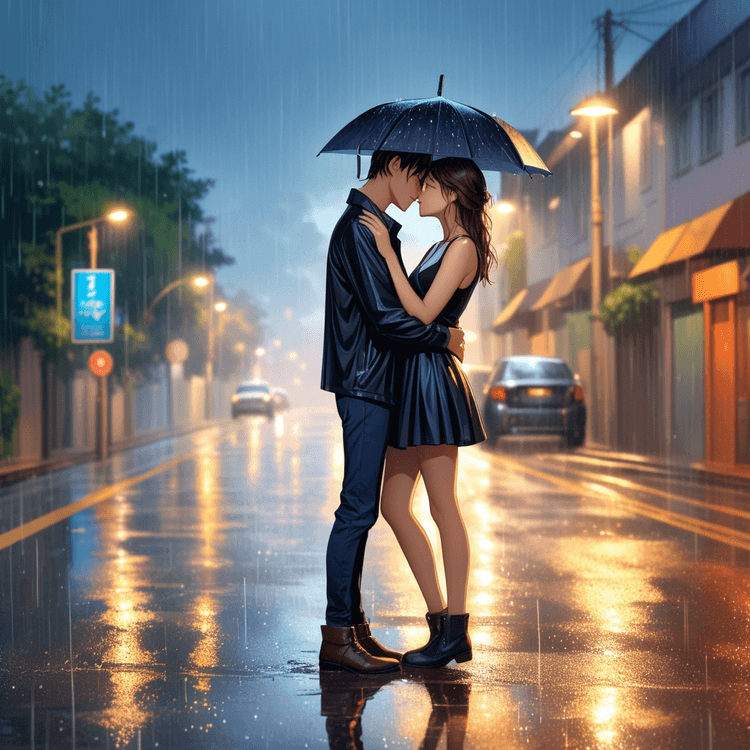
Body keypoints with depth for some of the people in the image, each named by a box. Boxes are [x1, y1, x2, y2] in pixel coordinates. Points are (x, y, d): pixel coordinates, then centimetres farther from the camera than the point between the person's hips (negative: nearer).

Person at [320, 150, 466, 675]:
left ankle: (353, 628, 16)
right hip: (365, 383, -11)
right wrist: (443, 337, -7)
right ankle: (338, 636, -4)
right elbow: (385, 317, -20)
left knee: (361, 510, 11)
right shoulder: (360, 228, -13)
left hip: (371, 384, 11)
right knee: (357, 509, -8)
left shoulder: (374, 226, 20)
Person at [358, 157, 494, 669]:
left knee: (444, 507, -5)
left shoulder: (463, 247, -9)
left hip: (433, 378, -10)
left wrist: (388, 252, -16)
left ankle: (456, 631, 2)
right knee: (394, 506, 9)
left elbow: (423, 313, -18)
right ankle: (441, 621, 14)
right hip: (410, 380, 10)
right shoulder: (443, 247, 19)